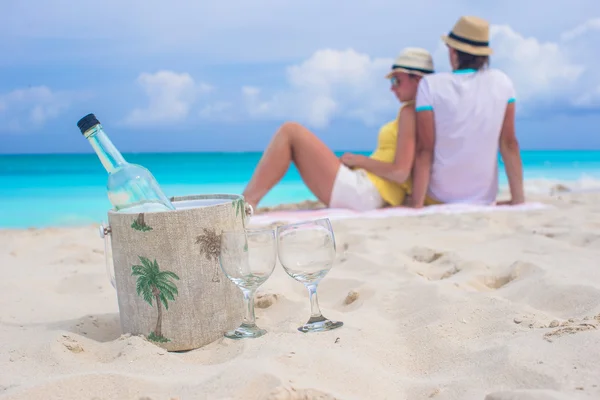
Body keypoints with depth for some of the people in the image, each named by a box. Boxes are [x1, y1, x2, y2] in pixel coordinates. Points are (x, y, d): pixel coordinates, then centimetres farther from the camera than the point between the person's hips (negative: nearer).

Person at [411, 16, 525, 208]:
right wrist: (518, 199, 2)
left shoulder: (431, 85, -14)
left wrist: (417, 206, -14)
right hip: (485, 198, 3)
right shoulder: (502, 82, -5)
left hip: (439, 197, -2)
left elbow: (424, 150, -16)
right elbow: (509, 143, -3)